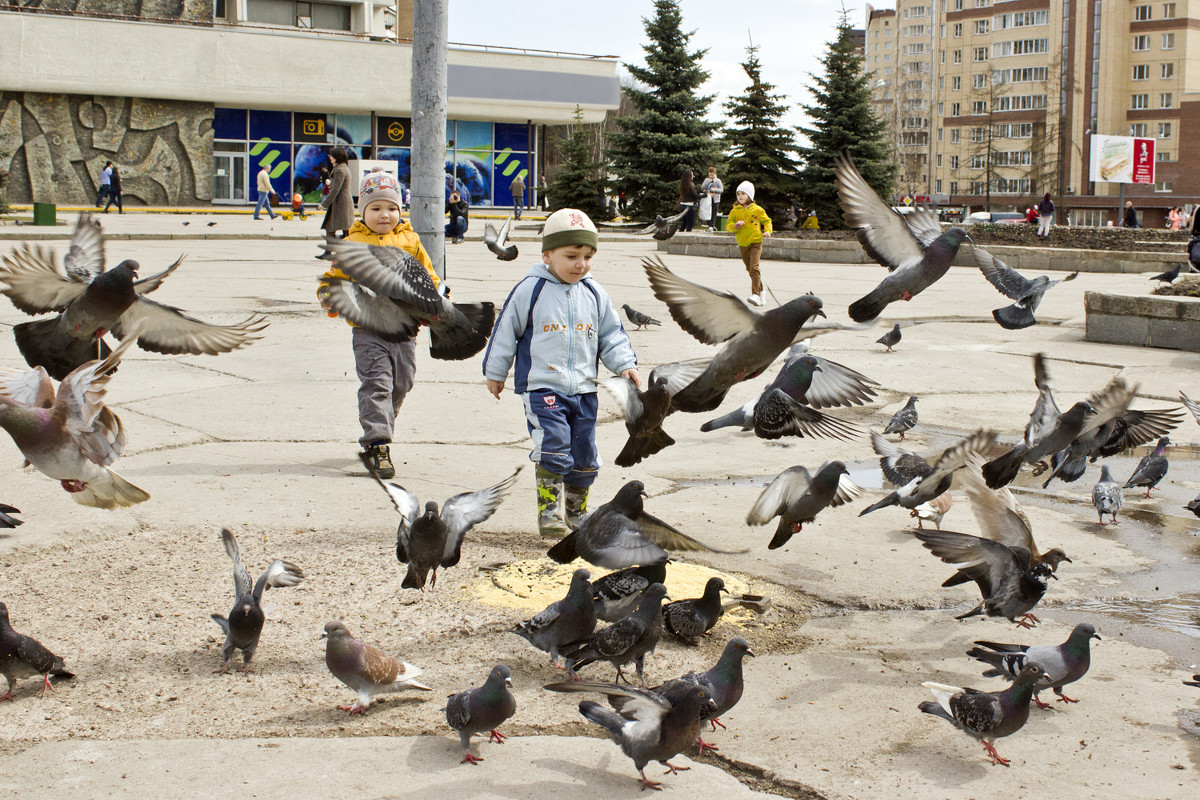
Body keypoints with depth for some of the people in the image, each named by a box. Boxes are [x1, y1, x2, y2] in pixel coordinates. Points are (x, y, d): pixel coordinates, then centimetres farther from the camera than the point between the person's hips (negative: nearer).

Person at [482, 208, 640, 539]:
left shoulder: (594, 295, 7)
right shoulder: (529, 290, -5)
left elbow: (611, 335, 13)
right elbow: (505, 331, 2)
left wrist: (625, 364, -3)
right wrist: (495, 372, 6)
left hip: (584, 389, 5)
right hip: (541, 387, -4)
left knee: (585, 455, 10)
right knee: (553, 446, -19)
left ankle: (577, 511, 27)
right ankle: (548, 510, -9)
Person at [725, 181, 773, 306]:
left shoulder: (757, 210, 0)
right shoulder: (735, 211, 5)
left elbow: (767, 221, 11)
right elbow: (728, 225, 4)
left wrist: (767, 231, -7)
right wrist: (735, 225, -17)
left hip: (756, 242, -4)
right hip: (742, 244, 4)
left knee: (754, 268, -18)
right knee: (750, 269, 14)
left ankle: (755, 295, -25)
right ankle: (760, 291, 32)